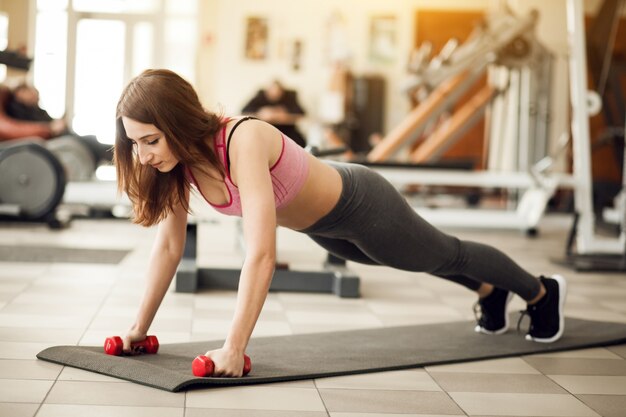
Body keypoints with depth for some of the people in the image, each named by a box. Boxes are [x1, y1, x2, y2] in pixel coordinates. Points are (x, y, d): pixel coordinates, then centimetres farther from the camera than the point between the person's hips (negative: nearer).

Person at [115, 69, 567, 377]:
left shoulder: (242, 142, -43)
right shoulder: (179, 157, -21)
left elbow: (261, 256, -49)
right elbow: (169, 245, -11)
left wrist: (234, 349, -51)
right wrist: (140, 328, -10)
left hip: (359, 205, -7)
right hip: (320, 224, 7)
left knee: (446, 256, 20)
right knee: (431, 261, 33)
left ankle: (542, 291, 50)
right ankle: (489, 292, 64)